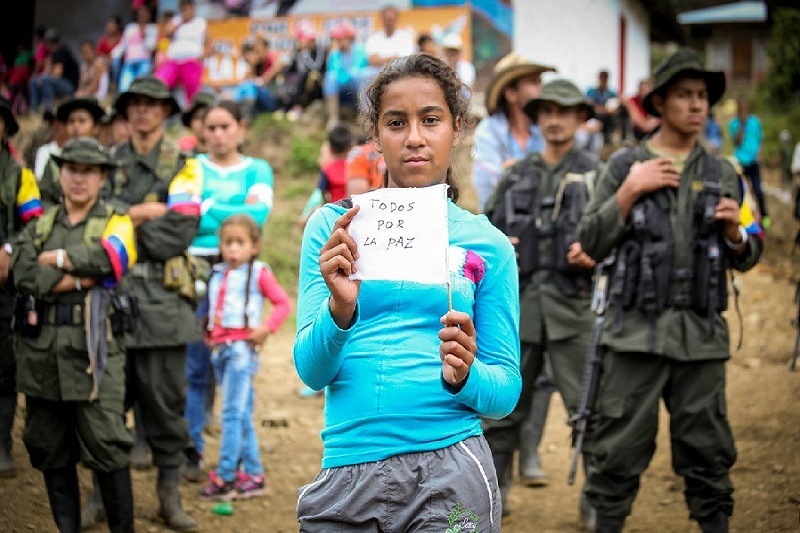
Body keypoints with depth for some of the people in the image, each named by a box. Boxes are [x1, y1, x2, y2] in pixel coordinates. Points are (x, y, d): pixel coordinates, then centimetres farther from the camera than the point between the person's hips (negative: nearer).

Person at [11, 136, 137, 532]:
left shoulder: (116, 222, 6)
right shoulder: (40, 225, 14)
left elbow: (108, 258, -17)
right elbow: (23, 271, -6)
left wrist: (56, 259, -8)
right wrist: (81, 279, -13)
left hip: (91, 349, -4)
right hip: (40, 348, 4)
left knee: (106, 447, -7)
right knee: (49, 450, 9)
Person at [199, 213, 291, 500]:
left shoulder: (258, 273, -1)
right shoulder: (217, 274, 16)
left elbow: (283, 303, -5)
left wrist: (266, 328, -14)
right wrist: (208, 331, 11)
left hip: (241, 348, -7)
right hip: (219, 347, 7)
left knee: (232, 413, -9)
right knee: (242, 415, 11)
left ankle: (225, 477, -8)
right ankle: (253, 474, 16)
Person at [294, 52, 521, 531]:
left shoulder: (486, 244, 6)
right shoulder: (333, 226, 5)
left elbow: (507, 390, 4)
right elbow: (311, 371, -1)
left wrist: (463, 376, -17)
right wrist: (340, 308, -20)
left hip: (450, 471, -1)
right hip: (347, 471, 1)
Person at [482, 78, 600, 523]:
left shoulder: (594, 173, 4)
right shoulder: (517, 174, 14)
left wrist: (596, 253, -19)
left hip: (571, 302, -3)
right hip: (518, 300, 3)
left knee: (588, 405, -5)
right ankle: (493, 490, 21)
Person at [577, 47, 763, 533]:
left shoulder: (723, 175, 11)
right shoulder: (625, 166, 4)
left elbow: (745, 259, 14)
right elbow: (591, 244, 0)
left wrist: (735, 232, -7)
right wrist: (628, 193, -10)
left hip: (702, 334, 2)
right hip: (637, 329, -2)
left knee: (708, 451, 8)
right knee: (619, 449, -1)